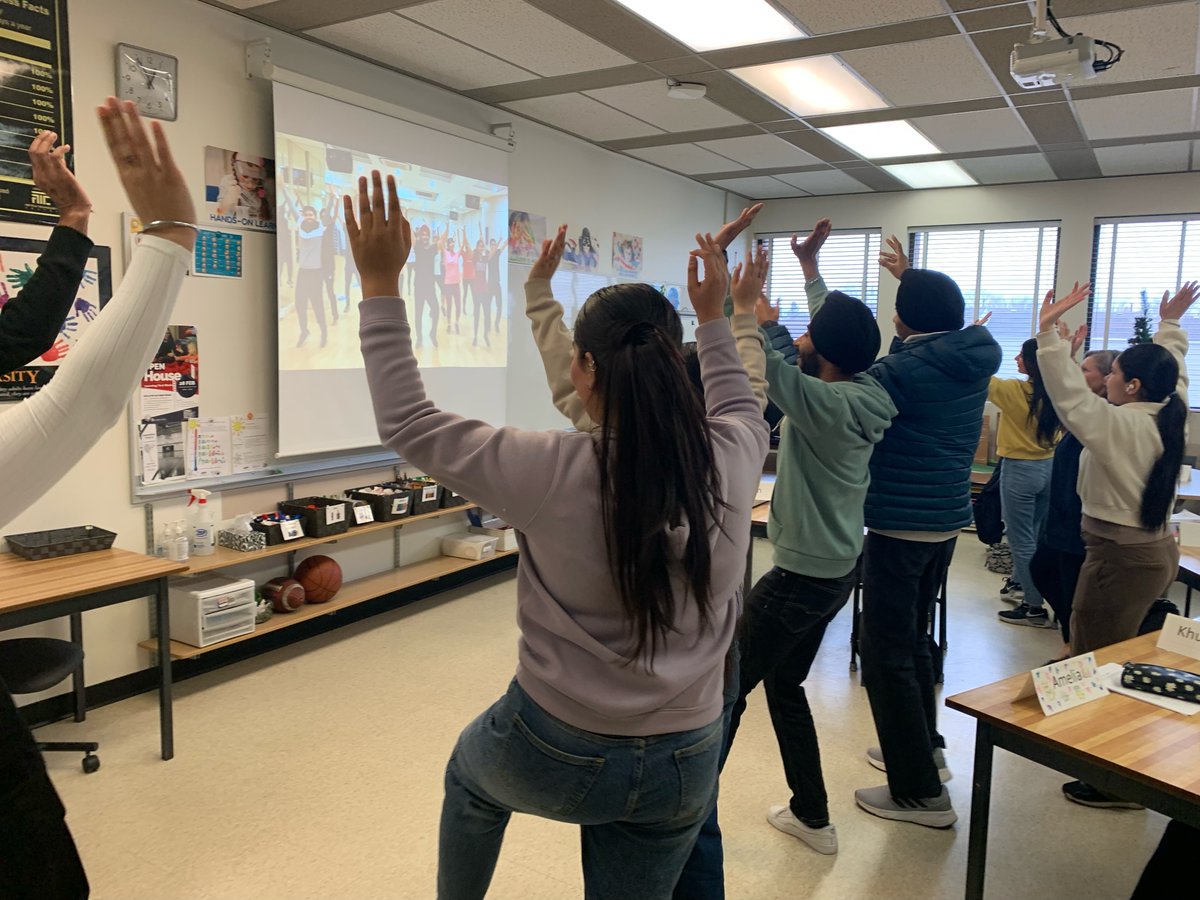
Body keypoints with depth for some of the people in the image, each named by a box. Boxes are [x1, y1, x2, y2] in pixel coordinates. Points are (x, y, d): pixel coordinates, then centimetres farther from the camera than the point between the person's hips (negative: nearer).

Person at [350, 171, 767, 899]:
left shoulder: (553, 474, -25)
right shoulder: (729, 463, -13)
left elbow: (408, 423, -13)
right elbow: (744, 411, 13)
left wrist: (382, 285, -11)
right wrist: (713, 317, 18)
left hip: (556, 752, -3)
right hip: (684, 764, 3)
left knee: (471, 774, 33)